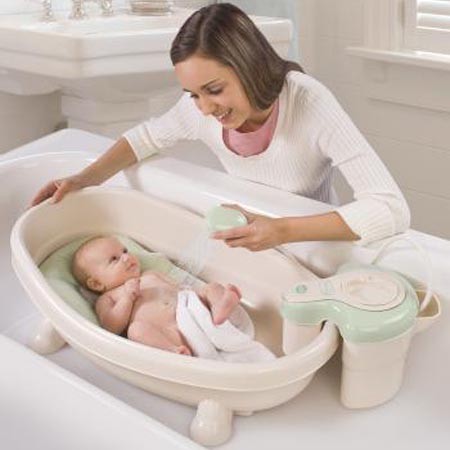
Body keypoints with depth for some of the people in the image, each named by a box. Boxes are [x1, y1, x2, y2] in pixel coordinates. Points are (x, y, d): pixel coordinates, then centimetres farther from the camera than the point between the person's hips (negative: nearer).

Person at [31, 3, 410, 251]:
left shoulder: (308, 103, -31)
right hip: (249, 247, 4)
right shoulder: (201, 108, -17)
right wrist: (82, 181, -10)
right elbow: (146, 137, 5)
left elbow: (392, 210, -36)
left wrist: (284, 231, -44)